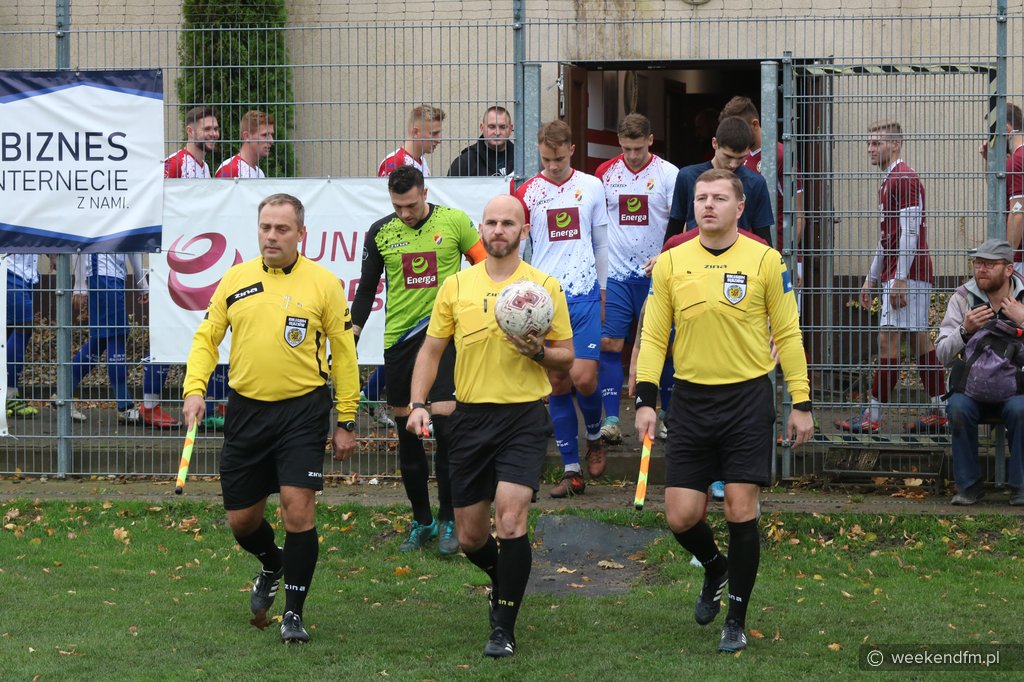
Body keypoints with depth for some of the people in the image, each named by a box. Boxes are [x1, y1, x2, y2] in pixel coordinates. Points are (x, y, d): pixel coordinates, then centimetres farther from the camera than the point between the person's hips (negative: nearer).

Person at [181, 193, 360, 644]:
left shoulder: (323, 282, -2)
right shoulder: (235, 280, 6)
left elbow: (343, 353, 2)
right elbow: (206, 337, 12)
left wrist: (346, 421, 0)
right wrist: (195, 389, -5)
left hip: (302, 410, -3)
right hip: (246, 410, 3)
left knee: (297, 508, -12)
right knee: (241, 519, 9)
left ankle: (294, 612, 2)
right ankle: (272, 565, 43)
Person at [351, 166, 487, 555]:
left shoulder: (454, 221, -4)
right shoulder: (380, 232, 3)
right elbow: (367, 286, 11)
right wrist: (352, 333, 5)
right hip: (399, 339, 3)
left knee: (444, 423, -12)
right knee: (407, 433, 6)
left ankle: (448, 521, -1)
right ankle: (421, 522, 17)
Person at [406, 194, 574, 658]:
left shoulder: (545, 287, 0)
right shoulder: (456, 286, 6)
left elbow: (566, 356, 4)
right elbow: (431, 350, 11)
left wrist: (539, 351, -17)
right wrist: (418, 404, 0)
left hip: (524, 416, -3)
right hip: (471, 417, 3)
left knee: (510, 521, -17)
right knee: (470, 537, 8)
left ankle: (504, 628, -7)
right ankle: (504, 581, 41)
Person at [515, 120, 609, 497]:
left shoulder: (592, 187, 6)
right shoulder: (527, 193, 2)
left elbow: (601, 242, 14)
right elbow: (514, 247, 6)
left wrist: (603, 290, 15)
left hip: (584, 296, 0)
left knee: (583, 378, -11)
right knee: (557, 384, 1)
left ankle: (594, 435, 21)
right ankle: (572, 471, 7)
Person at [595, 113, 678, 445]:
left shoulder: (668, 174, -3)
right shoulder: (606, 173, 5)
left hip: (656, 276, -2)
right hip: (615, 274, 2)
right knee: (609, 343, -6)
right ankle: (611, 420, -4)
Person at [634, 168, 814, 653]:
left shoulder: (766, 262, -2)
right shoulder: (670, 264, 4)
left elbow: (788, 334, 2)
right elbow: (653, 336, 7)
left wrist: (801, 403, -1)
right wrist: (645, 399, -3)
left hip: (747, 396, -2)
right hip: (690, 399, 2)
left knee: (741, 511, -5)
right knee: (681, 517, 0)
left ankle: (736, 619, 10)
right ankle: (715, 568, 33)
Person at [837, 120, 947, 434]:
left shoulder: (904, 178, -12)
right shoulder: (890, 181, 20)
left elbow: (910, 232, -19)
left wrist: (900, 278, -22)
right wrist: (872, 278, 27)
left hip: (907, 274, -10)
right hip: (899, 274, 10)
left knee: (888, 339, -10)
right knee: (920, 340, 10)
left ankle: (873, 416, -9)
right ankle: (939, 412, 12)